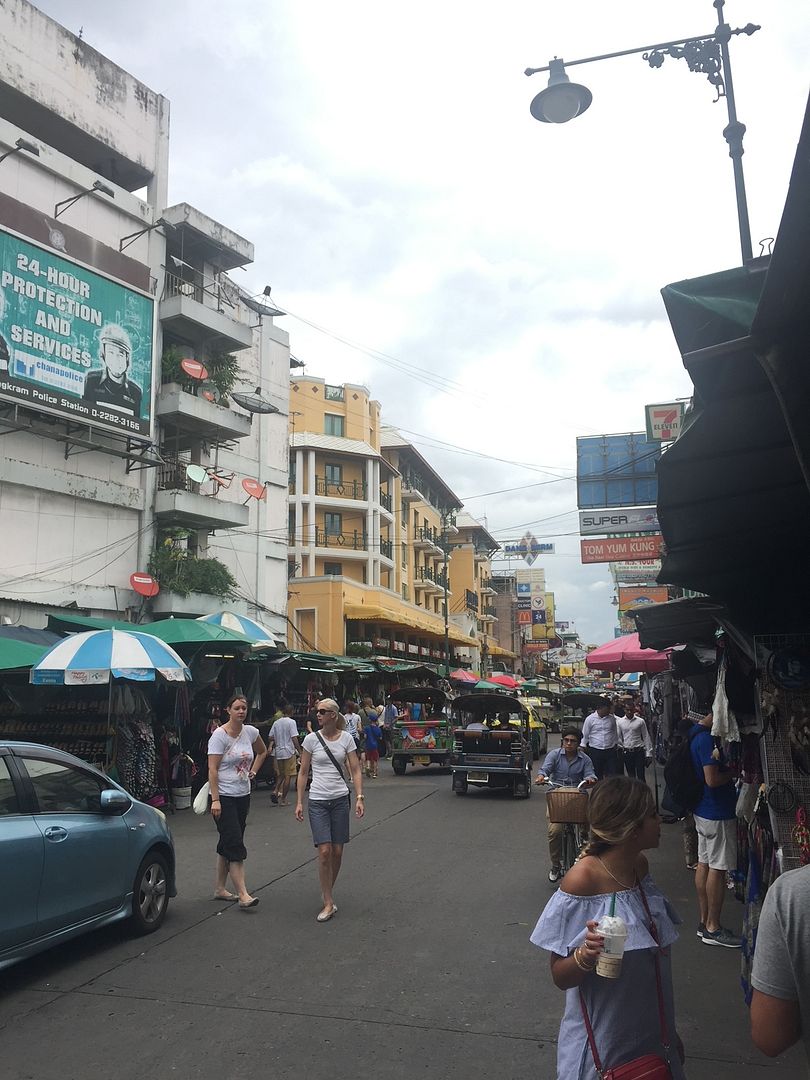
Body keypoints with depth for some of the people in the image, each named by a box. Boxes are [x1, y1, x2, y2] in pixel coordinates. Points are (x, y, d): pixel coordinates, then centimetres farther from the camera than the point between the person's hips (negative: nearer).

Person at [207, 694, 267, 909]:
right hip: (224, 797, -6)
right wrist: (215, 800, -20)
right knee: (235, 845, -10)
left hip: (243, 796, 6)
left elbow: (262, 752, 25)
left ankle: (220, 888, 25)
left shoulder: (250, 732, 4)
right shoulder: (219, 735, -12)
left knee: (228, 845, 14)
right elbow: (212, 769, -15)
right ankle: (243, 895, -9)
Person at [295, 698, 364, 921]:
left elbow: (355, 770, 1)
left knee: (337, 851, 7)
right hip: (318, 801, -1)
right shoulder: (311, 739, -3)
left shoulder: (346, 738, -1)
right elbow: (303, 772, 3)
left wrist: (359, 797, -9)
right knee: (324, 851, -9)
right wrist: (299, 802, -1)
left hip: (340, 799, 2)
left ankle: (328, 892, 29)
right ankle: (328, 902, 2)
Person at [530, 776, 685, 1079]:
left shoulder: (640, 866, -4)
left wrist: (670, 1031, 17)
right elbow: (560, 977, -17)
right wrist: (586, 955, -37)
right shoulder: (583, 880, -24)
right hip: (602, 1042, -6)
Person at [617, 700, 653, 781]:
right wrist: (620, 748, -3)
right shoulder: (619, 722, 3)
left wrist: (648, 753, 0)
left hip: (639, 751, -2)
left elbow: (646, 737, 2)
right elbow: (618, 737, 9)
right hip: (626, 752, 2)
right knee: (631, 776, 10)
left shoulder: (640, 721, 0)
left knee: (640, 776, -5)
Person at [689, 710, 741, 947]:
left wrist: (728, 766, 6)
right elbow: (712, 779, -26)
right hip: (718, 812, -10)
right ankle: (713, 928, 10)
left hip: (703, 810, 10)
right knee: (717, 869, 0)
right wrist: (734, 772, -12)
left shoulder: (697, 733, 8)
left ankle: (704, 922, 25)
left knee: (704, 864, 15)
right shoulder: (707, 739, -23)